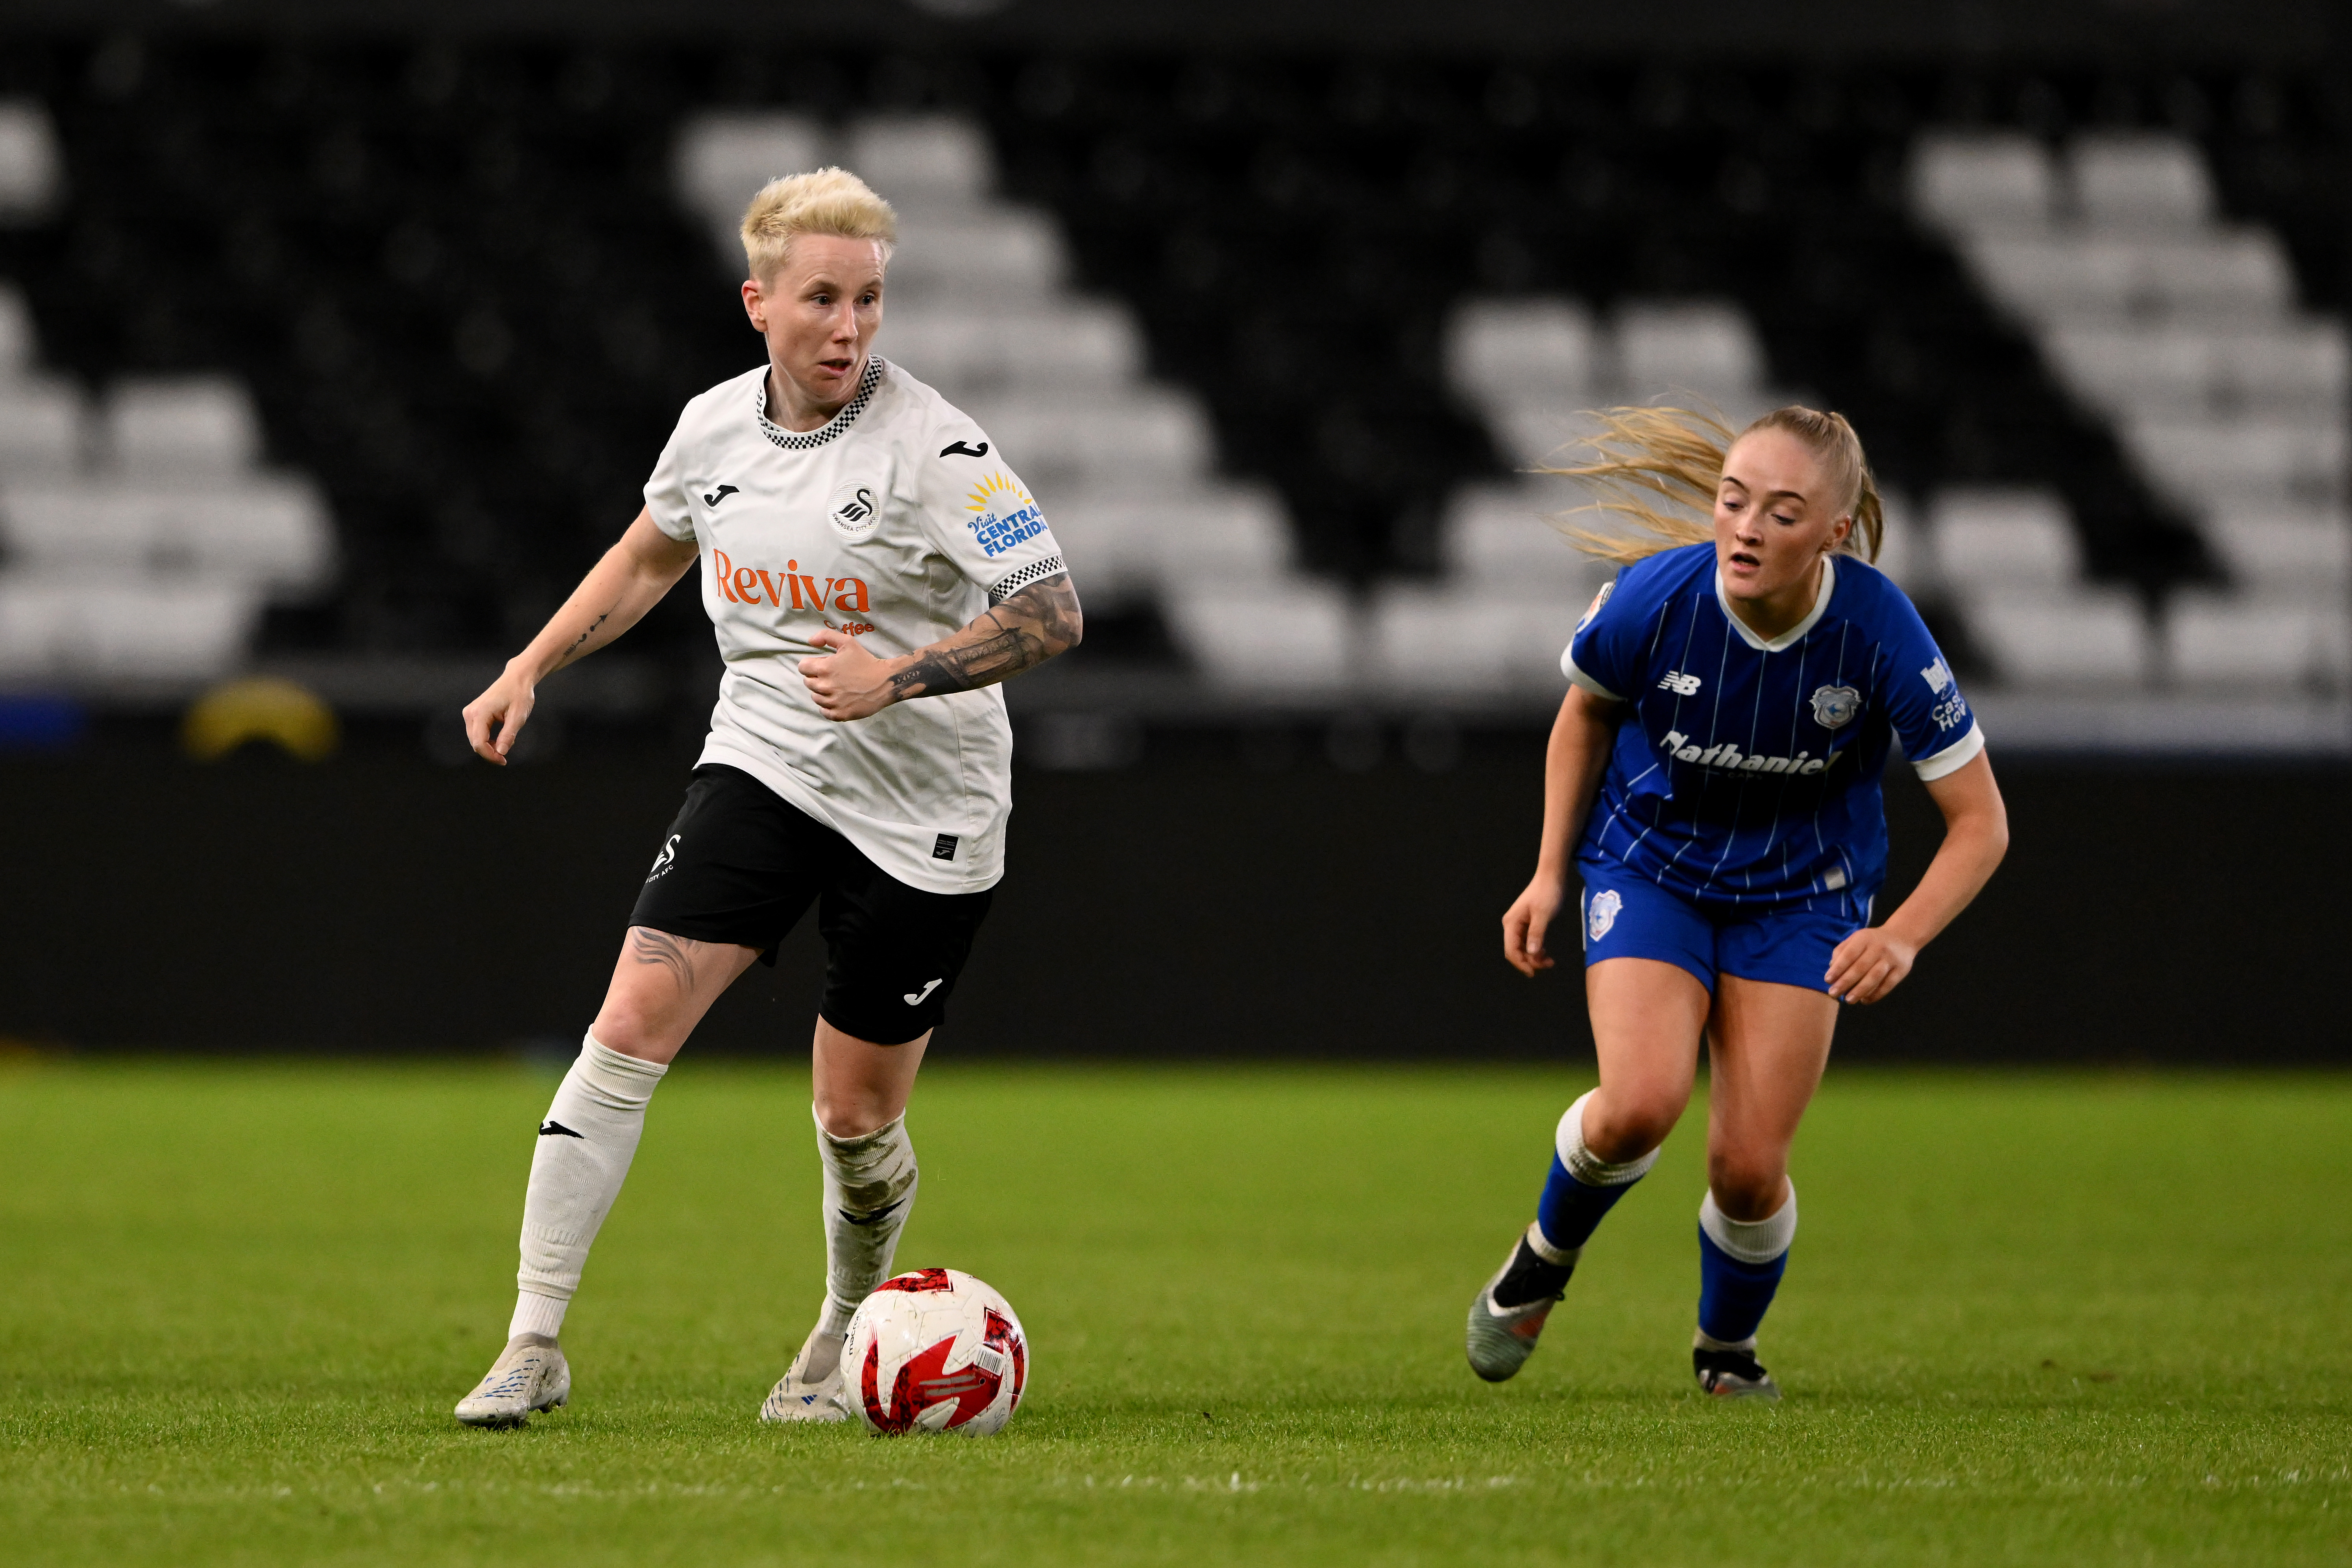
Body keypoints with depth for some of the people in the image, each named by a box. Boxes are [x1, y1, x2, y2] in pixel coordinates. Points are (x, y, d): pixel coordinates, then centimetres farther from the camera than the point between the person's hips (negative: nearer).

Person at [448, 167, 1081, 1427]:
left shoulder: (936, 451, -17)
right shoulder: (714, 427, 0)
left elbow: (1053, 611, -21)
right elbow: (647, 557, 20)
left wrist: (898, 676, -31)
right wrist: (528, 670, 14)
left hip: (922, 807, -3)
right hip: (761, 764, 4)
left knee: (855, 1116, 3)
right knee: (634, 1018, -14)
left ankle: (845, 1338, 34)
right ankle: (535, 1344, -10)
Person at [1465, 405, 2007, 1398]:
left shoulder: (1880, 633, -27)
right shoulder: (1657, 597, -25)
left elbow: (1980, 821, -18)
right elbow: (1588, 711, 0)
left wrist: (1901, 938, -33)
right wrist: (1551, 875, 0)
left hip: (1800, 895, 0)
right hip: (1650, 862, 0)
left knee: (1750, 1166, -8)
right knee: (1641, 1107, -23)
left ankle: (1729, 1346, 25)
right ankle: (1545, 1258, 10)